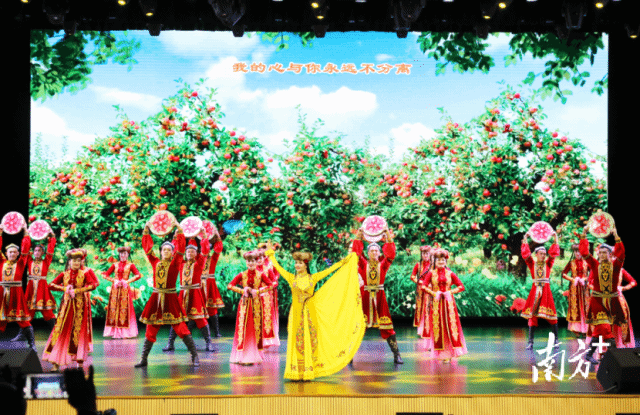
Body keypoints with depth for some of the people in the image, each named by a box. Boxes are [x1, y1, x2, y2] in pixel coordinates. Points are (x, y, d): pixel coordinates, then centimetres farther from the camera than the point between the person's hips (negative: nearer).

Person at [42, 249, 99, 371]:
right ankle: (56, 362, -2)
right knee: (62, 330, -3)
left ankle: (80, 361, 7)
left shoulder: (85, 273, 0)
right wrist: (65, 289, -10)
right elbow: (51, 285, 4)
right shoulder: (64, 274, 7)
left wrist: (76, 291, -16)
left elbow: (93, 285, -14)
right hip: (67, 305, 2)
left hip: (80, 305, -2)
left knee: (79, 331, -1)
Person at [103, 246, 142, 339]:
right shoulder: (115, 265, 12)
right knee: (114, 309, -1)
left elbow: (138, 275, -6)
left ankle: (125, 333, -3)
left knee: (125, 310, -6)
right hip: (115, 289, 3)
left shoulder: (130, 265, 5)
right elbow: (106, 275, 11)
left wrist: (127, 281, -12)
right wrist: (113, 280, -3)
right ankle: (115, 332, 2)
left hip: (125, 289, -3)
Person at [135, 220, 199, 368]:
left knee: (181, 328, -5)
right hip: (155, 300, 3)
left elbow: (180, 247, -8)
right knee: (150, 330, 6)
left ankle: (195, 356, -1)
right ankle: (144, 359, 12)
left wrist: (178, 227, -10)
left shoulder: (175, 264, 0)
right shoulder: (155, 263, 8)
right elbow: (147, 247, 12)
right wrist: (146, 230, 11)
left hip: (171, 300, -3)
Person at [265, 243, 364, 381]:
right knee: (296, 341, -1)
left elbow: (331, 269, 6)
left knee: (310, 340, 1)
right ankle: (296, 372, 1)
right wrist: (270, 253, 15)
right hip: (296, 314, 0)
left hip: (310, 313, 0)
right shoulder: (291, 278, 4)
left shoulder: (313, 278, 3)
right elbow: (277, 267, 10)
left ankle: (309, 371, 5)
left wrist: (347, 259, 8)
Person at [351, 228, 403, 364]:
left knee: (387, 327, -1)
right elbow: (356, 253, -4)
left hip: (379, 298, 0)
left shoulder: (383, 264, 5)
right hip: (364, 298, 0)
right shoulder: (363, 264, 6)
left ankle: (396, 355, 2)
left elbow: (390, 255, -7)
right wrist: (358, 237, -7)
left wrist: (388, 236, -8)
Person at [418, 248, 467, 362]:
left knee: (450, 325, -3)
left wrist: (451, 292, -8)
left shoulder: (450, 274, 4)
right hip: (436, 303, 0)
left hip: (448, 302, 0)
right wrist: (433, 293, -12)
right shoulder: (431, 273, 3)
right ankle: (442, 353, 9)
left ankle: (449, 353, 3)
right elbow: (423, 286, -4)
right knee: (437, 326, 1)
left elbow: (461, 287, 4)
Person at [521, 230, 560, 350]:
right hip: (535, 290, 0)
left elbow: (554, 253, -1)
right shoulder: (532, 263, 7)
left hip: (546, 290, 0)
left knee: (551, 315, -1)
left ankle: (555, 339, 7)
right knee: (532, 315, -1)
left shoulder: (548, 263, 8)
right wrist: (525, 239, -6)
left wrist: (556, 239, -4)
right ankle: (530, 341, 2)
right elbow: (525, 254, -2)